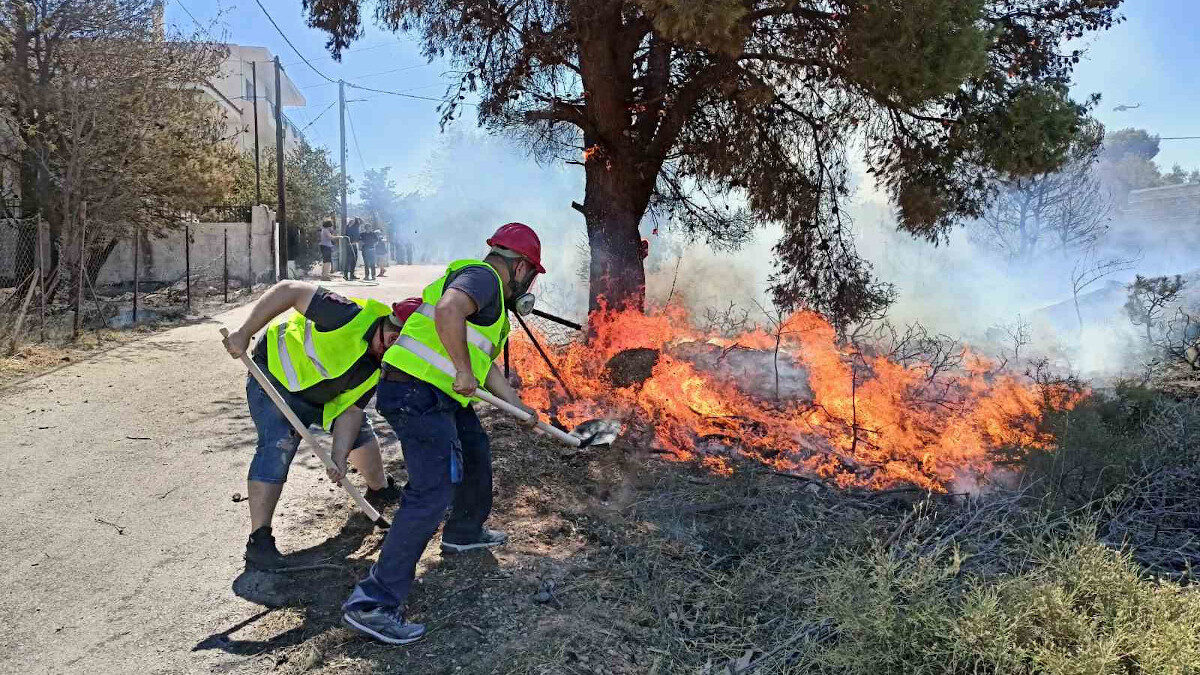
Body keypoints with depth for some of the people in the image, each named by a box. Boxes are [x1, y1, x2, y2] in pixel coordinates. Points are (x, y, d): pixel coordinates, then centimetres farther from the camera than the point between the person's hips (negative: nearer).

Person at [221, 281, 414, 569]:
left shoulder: (380, 367, -13)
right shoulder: (350, 316, -37)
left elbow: (351, 408, -11)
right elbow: (288, 290, -34)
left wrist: (340, 456, -22)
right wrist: (243, 334, -33)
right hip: (275, 375, -7)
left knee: (360, 430, 16)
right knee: (278, 446, -23)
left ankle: (380, 488, 43)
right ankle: (259, 540, -19)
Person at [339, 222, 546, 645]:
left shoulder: (489, 297, 24)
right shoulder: (483, 276, -10)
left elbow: (487, 366, 33)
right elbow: (448, 311, -32)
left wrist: (520, 408, 38)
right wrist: (464, 372, -23)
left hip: (442, 396, 11)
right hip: (417, 393, -11)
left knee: (475, 452, 29)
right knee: (432, 493, -16)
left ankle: (464, 533, 50)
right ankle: (372, 602, -14)